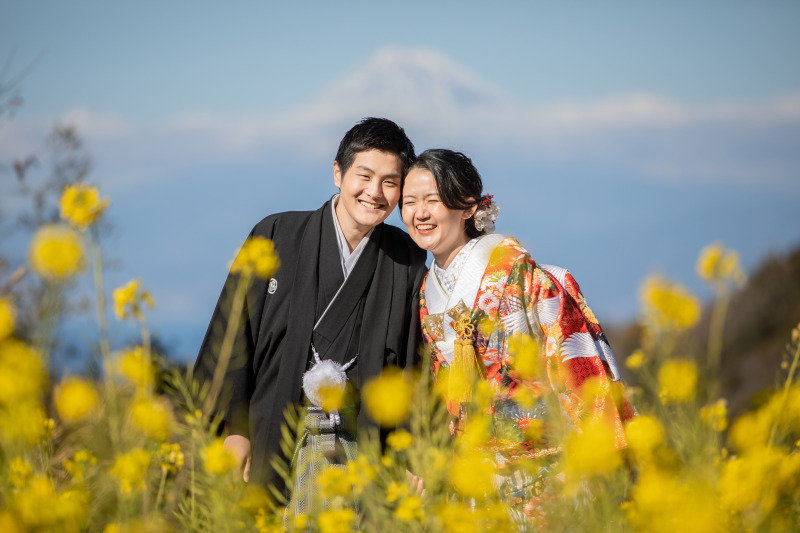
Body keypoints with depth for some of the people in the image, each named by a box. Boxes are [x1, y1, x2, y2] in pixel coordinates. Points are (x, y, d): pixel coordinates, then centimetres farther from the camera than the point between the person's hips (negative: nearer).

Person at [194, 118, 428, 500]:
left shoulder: (408, 261, 7)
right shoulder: (277, 236, 1)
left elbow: (414, 361, 9)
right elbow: (233, 333, 1)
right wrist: (234, 429, -5)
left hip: (360, 448, 1)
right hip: (273, 446, -1)